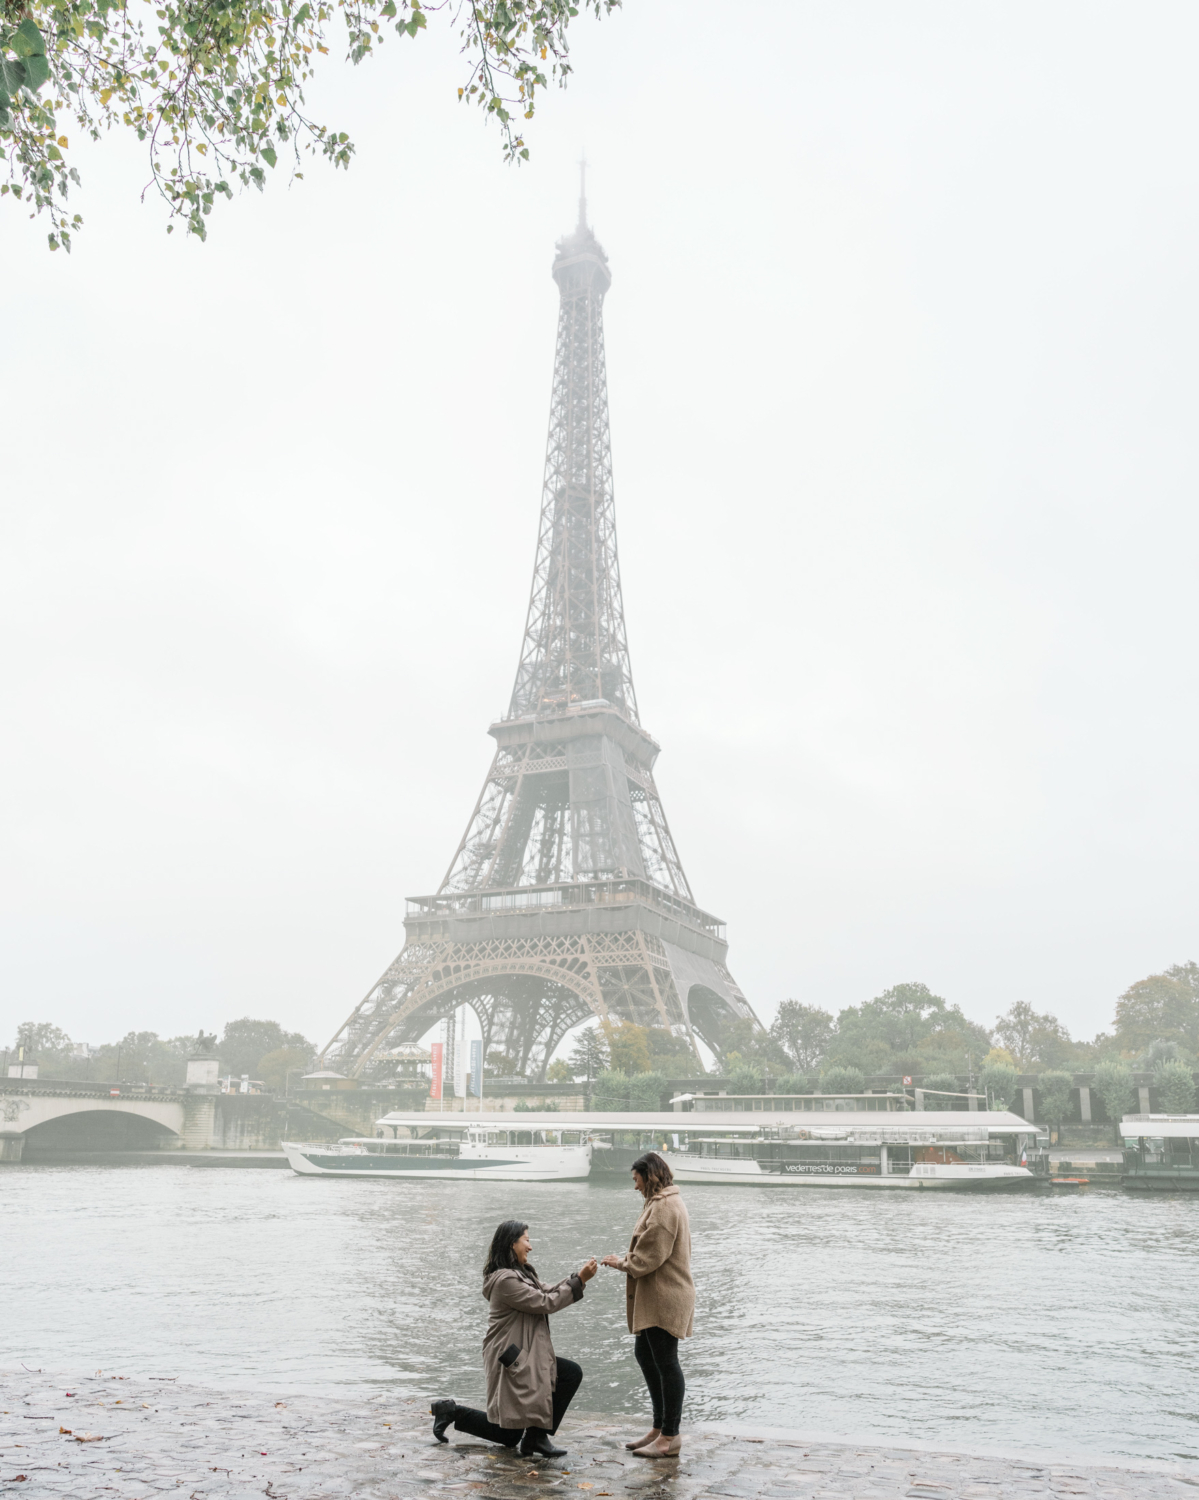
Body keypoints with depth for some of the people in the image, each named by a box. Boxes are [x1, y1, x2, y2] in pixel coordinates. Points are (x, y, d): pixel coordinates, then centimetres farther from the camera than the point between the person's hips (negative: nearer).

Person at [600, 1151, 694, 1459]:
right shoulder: (663, 1203, 15)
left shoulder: (664, 1207, -20)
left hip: (665, 1298, -11)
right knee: (644, 1354, 17)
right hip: (654, 1297, 11)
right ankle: (660, 1428, 27)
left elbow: (649, 1257, -21)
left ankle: (670, 1436, 8)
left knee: (666, 1362, -2)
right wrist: (626, 1258, 9)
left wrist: (621, 1262, -5)